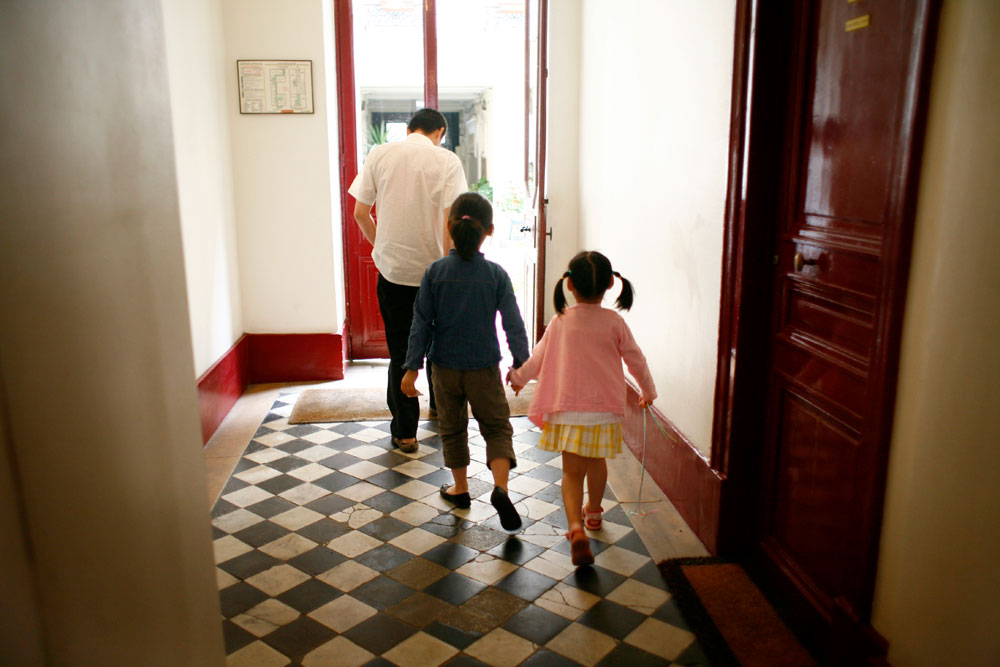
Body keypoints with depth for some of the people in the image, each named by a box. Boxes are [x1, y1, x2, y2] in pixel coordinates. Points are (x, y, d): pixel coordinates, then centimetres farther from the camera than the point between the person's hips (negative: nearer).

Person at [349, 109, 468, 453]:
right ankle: (440, 406, 40)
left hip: (392, 269, 1)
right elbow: (451, 220, -14)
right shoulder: (447, 160, -6)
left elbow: (361, 212, 2)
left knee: (401, 351, 8)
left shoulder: (379, 155, 1)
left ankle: (405, 432, 12)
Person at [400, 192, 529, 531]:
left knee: (452, 427, 19)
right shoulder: (496, 274, -10)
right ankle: (500, 487, -9)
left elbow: (422, 323, -7)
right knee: (497, 427, 11)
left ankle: (460, 488, 32)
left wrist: (412, 367, -2)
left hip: (445, 367, 1)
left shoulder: (435, 272, -8)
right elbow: (513, 324, -8)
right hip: (484, 368, -1)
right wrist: (521, 363, 2)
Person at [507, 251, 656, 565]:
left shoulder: (560, 322, -3)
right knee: (596, 462, 24)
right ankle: (593, 512, 45)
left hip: (568, 412, -1)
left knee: (572, 472, 4)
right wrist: (648, 391, 23)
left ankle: (576, 527, -17)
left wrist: (517, 377, 27)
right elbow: (636, 360, 4)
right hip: (604, 411, 1)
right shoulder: (614, 322, -5)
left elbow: (537, 359, 6)